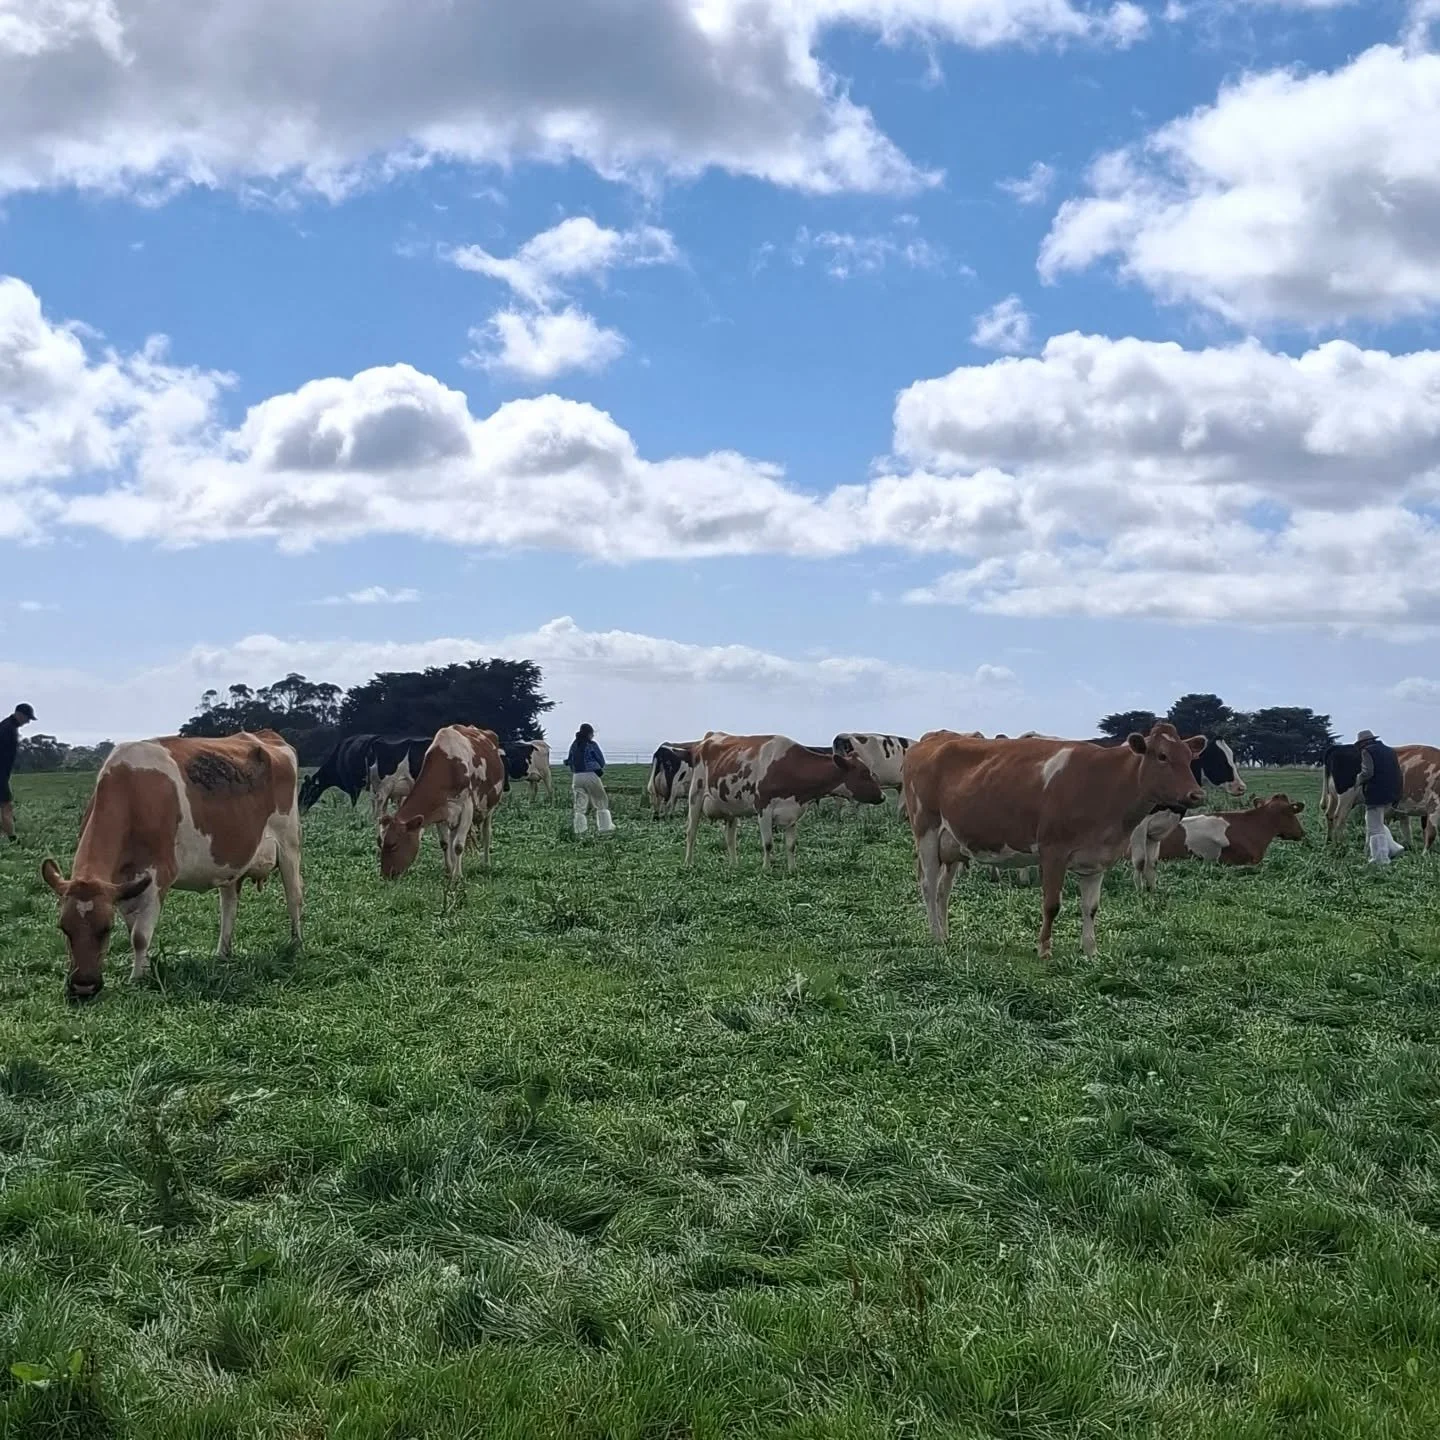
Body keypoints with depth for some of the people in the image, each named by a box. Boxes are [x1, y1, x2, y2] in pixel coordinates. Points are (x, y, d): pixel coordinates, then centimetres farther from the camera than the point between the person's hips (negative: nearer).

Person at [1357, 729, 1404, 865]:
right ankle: (1393, 847, 14)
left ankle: (1380, 858, -1)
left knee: (1375, 827, -1)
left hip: (1376, 794, -8)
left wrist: (1358, 781, 0)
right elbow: (1398, 774, 18)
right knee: (1378, 823, 23)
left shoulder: (1367, 752, -6)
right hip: (1391, 794, 8)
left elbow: (1367, 772, -19)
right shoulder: (1389, 751, 18)